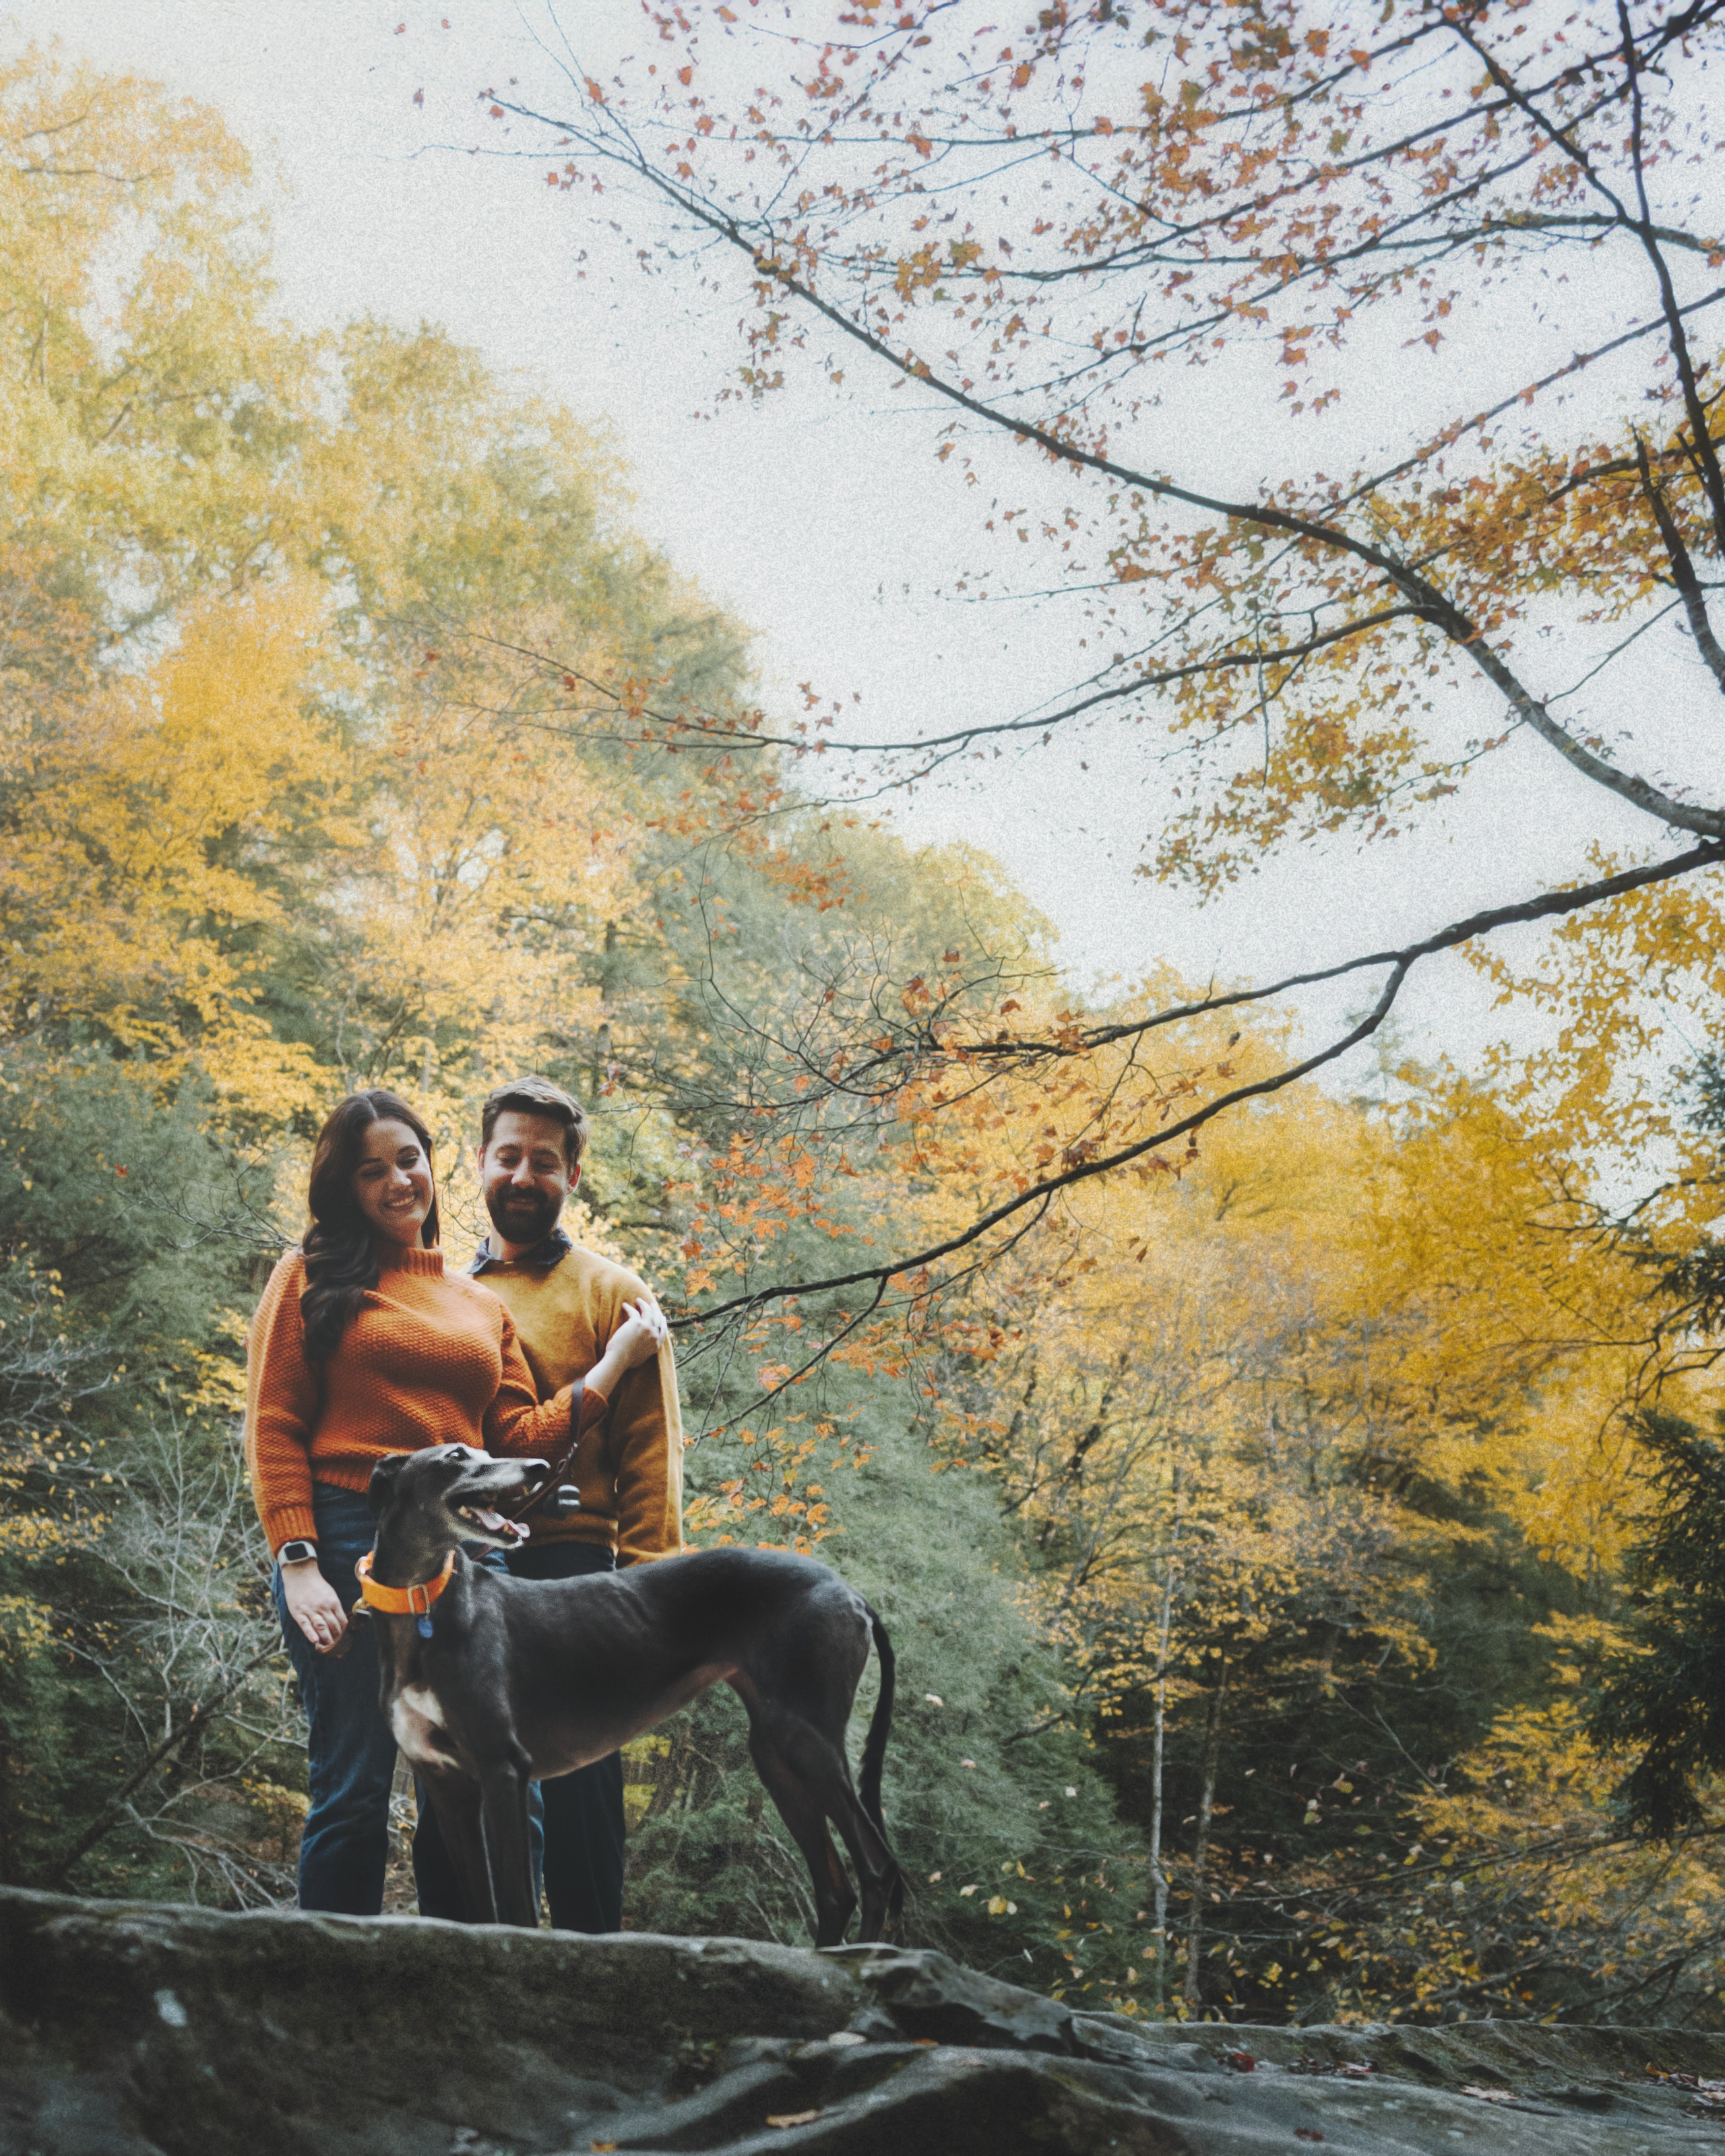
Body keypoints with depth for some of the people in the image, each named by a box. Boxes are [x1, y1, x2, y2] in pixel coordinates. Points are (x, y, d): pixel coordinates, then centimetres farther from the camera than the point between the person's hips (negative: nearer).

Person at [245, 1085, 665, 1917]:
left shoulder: (482, 1305, 19)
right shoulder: (313, 1276, 7)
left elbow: (518, 1439, 11)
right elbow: (273, 1427, 0)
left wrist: (613, 1363, 4)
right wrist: (297, 1563, -10)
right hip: (350, 1551, -4)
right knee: (353, 1793, -5)